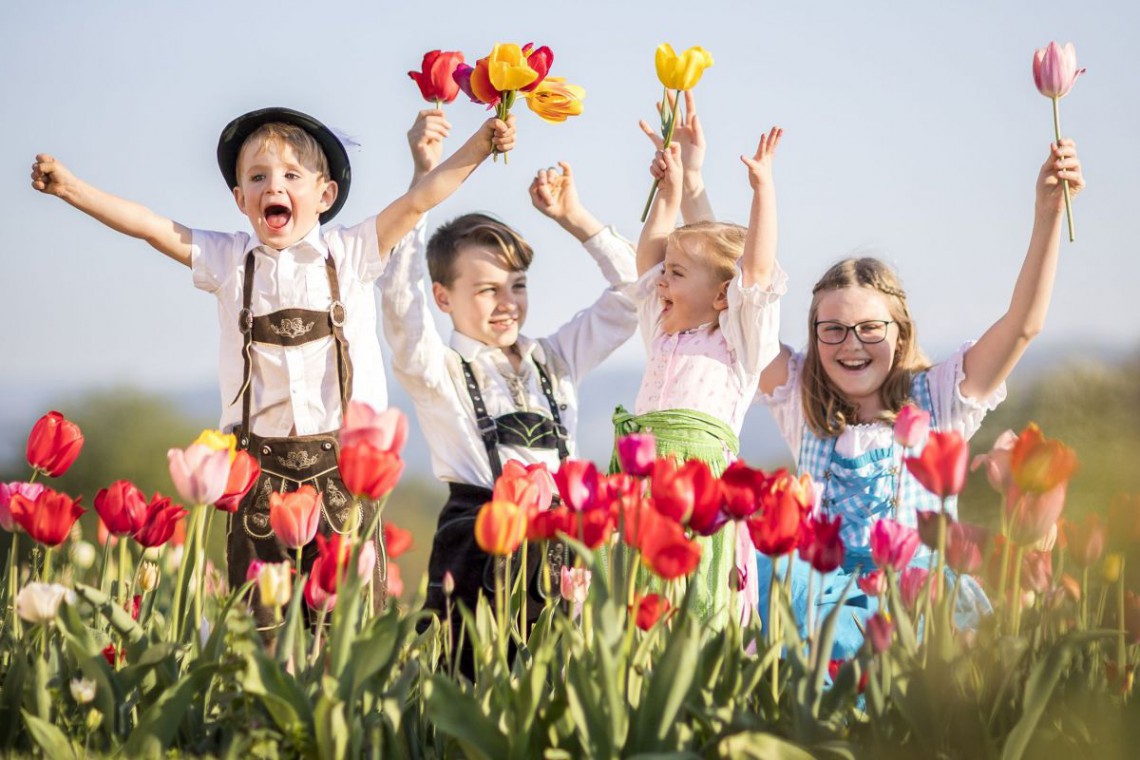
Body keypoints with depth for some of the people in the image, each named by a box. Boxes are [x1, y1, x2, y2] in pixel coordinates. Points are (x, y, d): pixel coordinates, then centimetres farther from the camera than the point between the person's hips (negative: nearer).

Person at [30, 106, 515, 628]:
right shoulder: (227, 260, 7)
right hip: (259, 463, 1)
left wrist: (478, 145, -8)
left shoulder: (350, 253, 5)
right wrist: (71, 188, -5)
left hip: (342, 459, -1)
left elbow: (418, 200, 0)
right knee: (260, 627, 2)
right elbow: (146, 225, 3)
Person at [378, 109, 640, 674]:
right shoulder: (438, 370, 3)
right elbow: (400, 296, -13)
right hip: (477, 543, -4)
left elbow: (632, 290, 21)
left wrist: (574, 219, 13)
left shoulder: (555, 360, 17)